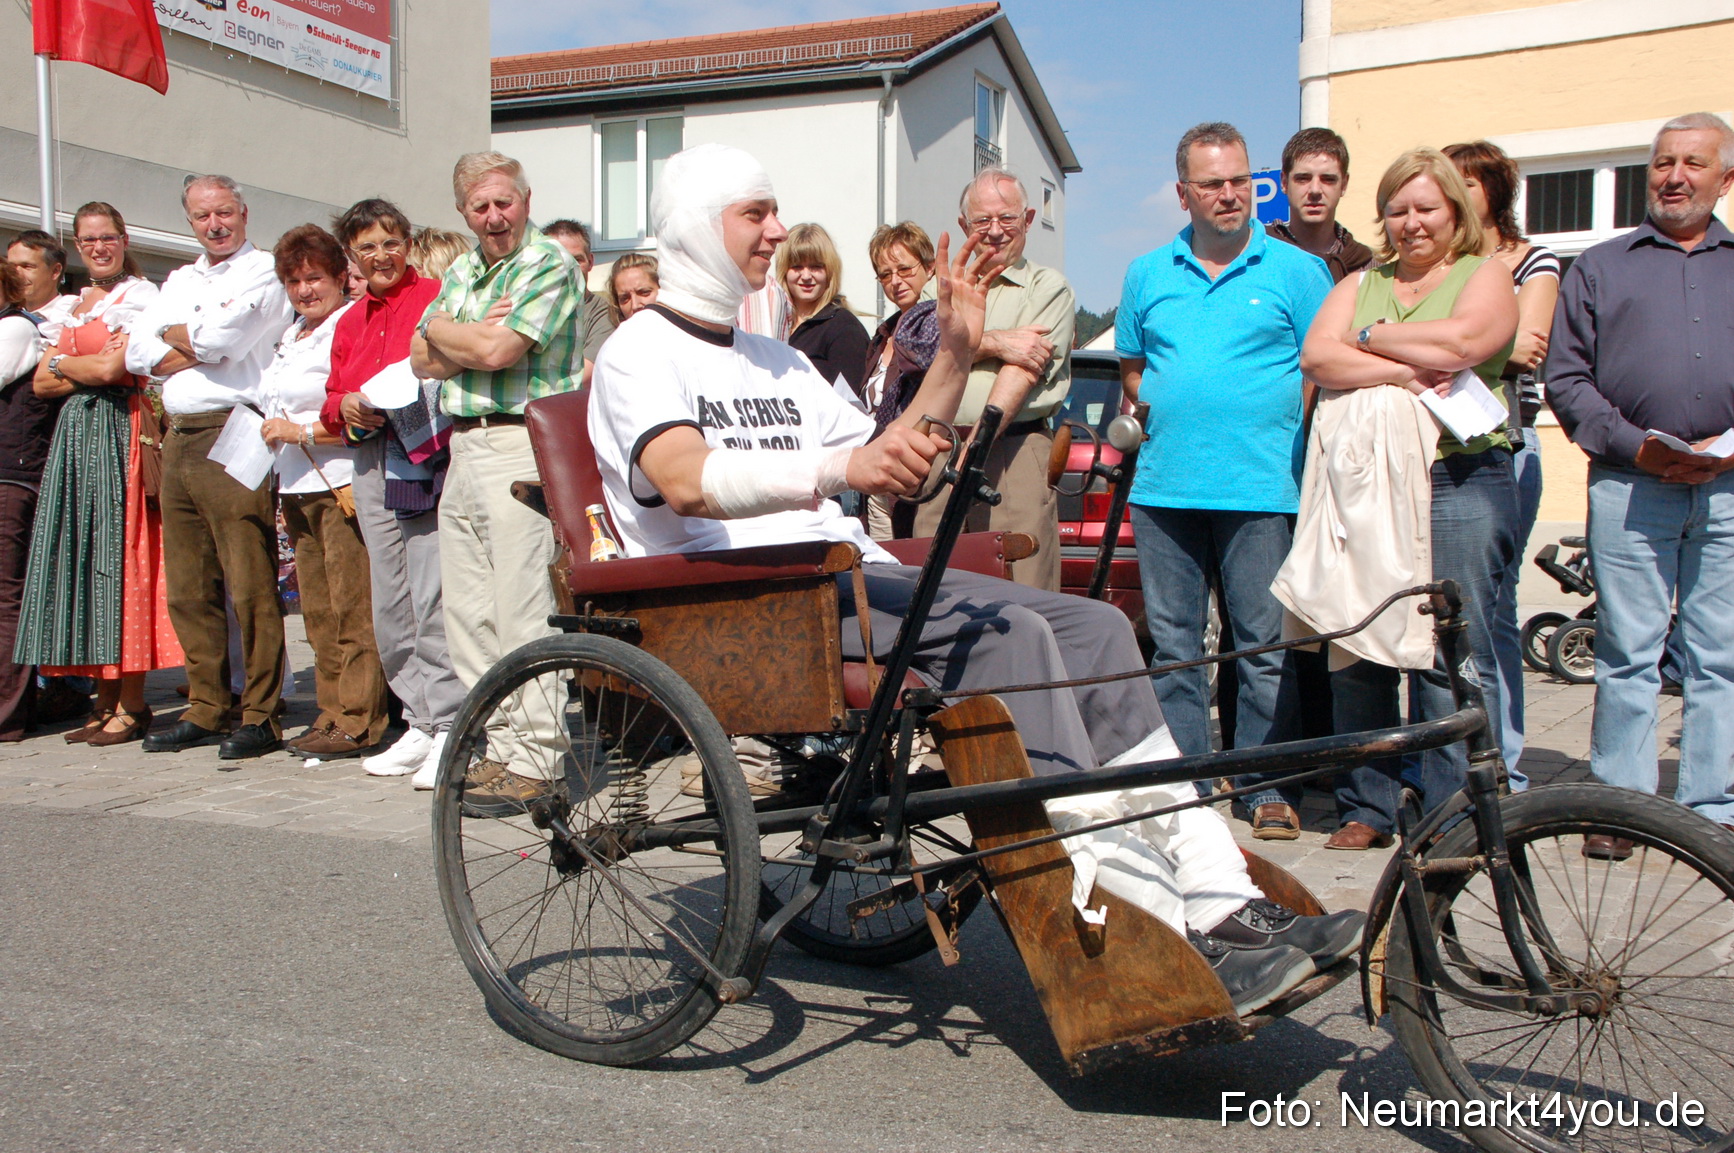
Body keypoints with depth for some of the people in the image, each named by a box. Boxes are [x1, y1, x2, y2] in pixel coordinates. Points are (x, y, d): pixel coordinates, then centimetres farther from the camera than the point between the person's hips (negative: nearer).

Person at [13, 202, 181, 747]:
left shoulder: (140, 295, -3)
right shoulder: (76, 305, 20)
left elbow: (110, 368, -14)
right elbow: (42, 383, 14)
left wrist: (62, 363, 3)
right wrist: (88, 369, -3)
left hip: (119, 432, -8)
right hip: (74, 435, 8)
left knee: (119, 558, -8)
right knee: (82, 559, 5)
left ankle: (131, 705, -3)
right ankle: (105, 699, 11)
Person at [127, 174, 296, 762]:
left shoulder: (265, 272, 1)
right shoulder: (180, 280, 24)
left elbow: (222, 335, -15)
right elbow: (137, 350, 12)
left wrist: (173, 335, 5)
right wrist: (193, 353, -5)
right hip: (179, 440, 8)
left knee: (250, 587, -8)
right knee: (188, 590, 9)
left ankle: (260, 715, -2)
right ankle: (205, 710, 18)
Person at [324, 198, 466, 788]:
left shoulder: (436, 297, 1)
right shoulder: (349, 322, 21)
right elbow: (332, 398, 23)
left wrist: (412, 397, -23)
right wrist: (346, 407, 1)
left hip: (427, 458, -7)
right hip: (371, 463, 7)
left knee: (432, 598, -12)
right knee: (389, 605, 7)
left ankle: (449, 728, -5)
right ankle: (419, 723, 17)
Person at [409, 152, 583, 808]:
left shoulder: (549, 264, -5)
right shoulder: (462, 272, 20)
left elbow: (497, 350, -16)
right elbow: (424, 360, 10)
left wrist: (446, 330, 2)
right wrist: (479, 335, -6)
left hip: (523, 447, -8)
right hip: (462, 447, 8)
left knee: (522, 612, -8)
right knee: (466, 611, 9)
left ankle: (536, 753, -1)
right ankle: (492, 747, 18)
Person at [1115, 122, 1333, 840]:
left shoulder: (1295, 270, 5)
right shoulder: (1147, 275, 14)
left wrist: (1296, 443, -5)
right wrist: (1161, 416, 7)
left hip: (1262, 490, -3)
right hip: (1163, 487, 3)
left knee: (1265, 645, 0)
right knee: (1172, 643, 7)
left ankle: (1270, 789, 10)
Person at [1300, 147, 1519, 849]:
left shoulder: (1485, 276, 11)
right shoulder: (1359, 285, 20)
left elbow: (1460, 341, -11)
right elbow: (1317, 358, 2)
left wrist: (1369, 337, 1)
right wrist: (1403, 371, -11)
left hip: (1459, 483, -3)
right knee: (1356, 651, 3)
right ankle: (1366, 808, 13)